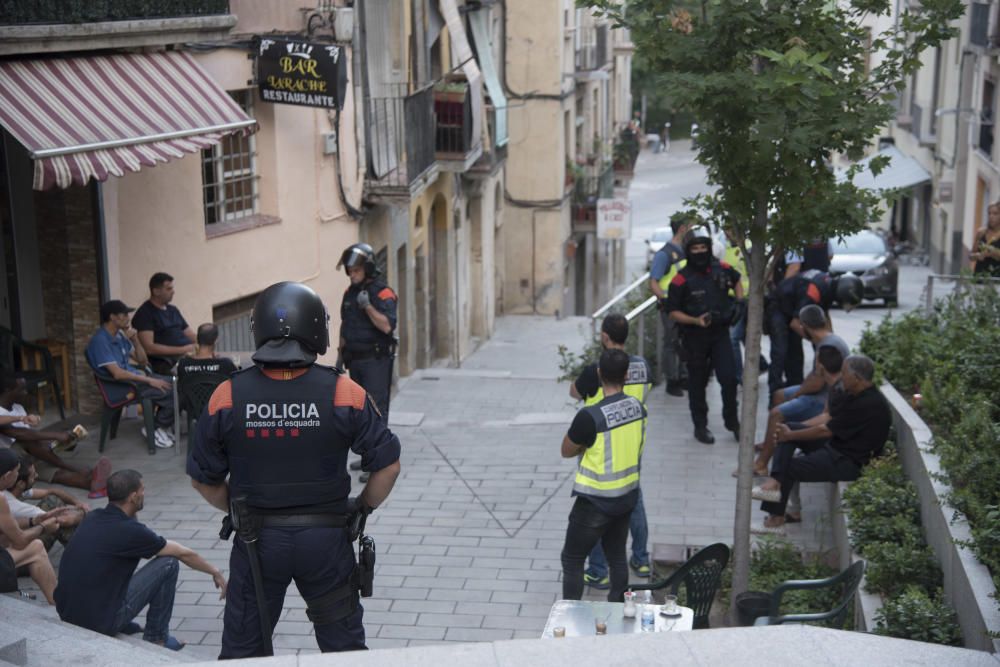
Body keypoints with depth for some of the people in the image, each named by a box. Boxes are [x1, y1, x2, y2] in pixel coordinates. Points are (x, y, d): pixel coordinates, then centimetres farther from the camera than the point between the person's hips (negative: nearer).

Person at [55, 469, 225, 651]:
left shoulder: (93, 518, 6)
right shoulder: (129, 530, -14)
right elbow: (183, 554, 2)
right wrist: (215, 571, 15)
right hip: (100, 623, -8)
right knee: (168, 563, 0)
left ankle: (123, 627, 28)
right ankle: (156, 638, 12)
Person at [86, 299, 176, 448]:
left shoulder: (120, 335, 12)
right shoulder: (100, 341, -16)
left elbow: (142, 361, 17)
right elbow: (117, 374, -23)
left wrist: (135, 340, -1)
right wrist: (149, 380, -21)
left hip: (136, 376, 9)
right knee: (171, 393, -20)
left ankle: (162, 425, 5)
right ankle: (155, 429, -1)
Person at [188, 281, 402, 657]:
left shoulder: (228, 397, -11)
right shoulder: (344, 393, -14)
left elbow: (203, 479, -1)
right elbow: (388, 465, -8)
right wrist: (362, 508, 9)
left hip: (257, 541, 1)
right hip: (326, 538, 0)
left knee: (242, 650, 18)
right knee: (344, 647, 18)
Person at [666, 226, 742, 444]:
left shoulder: (722, 269, -2)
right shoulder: (681, 279, -13)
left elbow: (736, 281, 22)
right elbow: (674, 312, -8)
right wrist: (696, 320, -22)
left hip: (720, 333, 3)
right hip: (695, 337, -2)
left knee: (729, 378, -1)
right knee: (697, 383, 9)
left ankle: (732, 422, 18)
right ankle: (700, 426, 22)